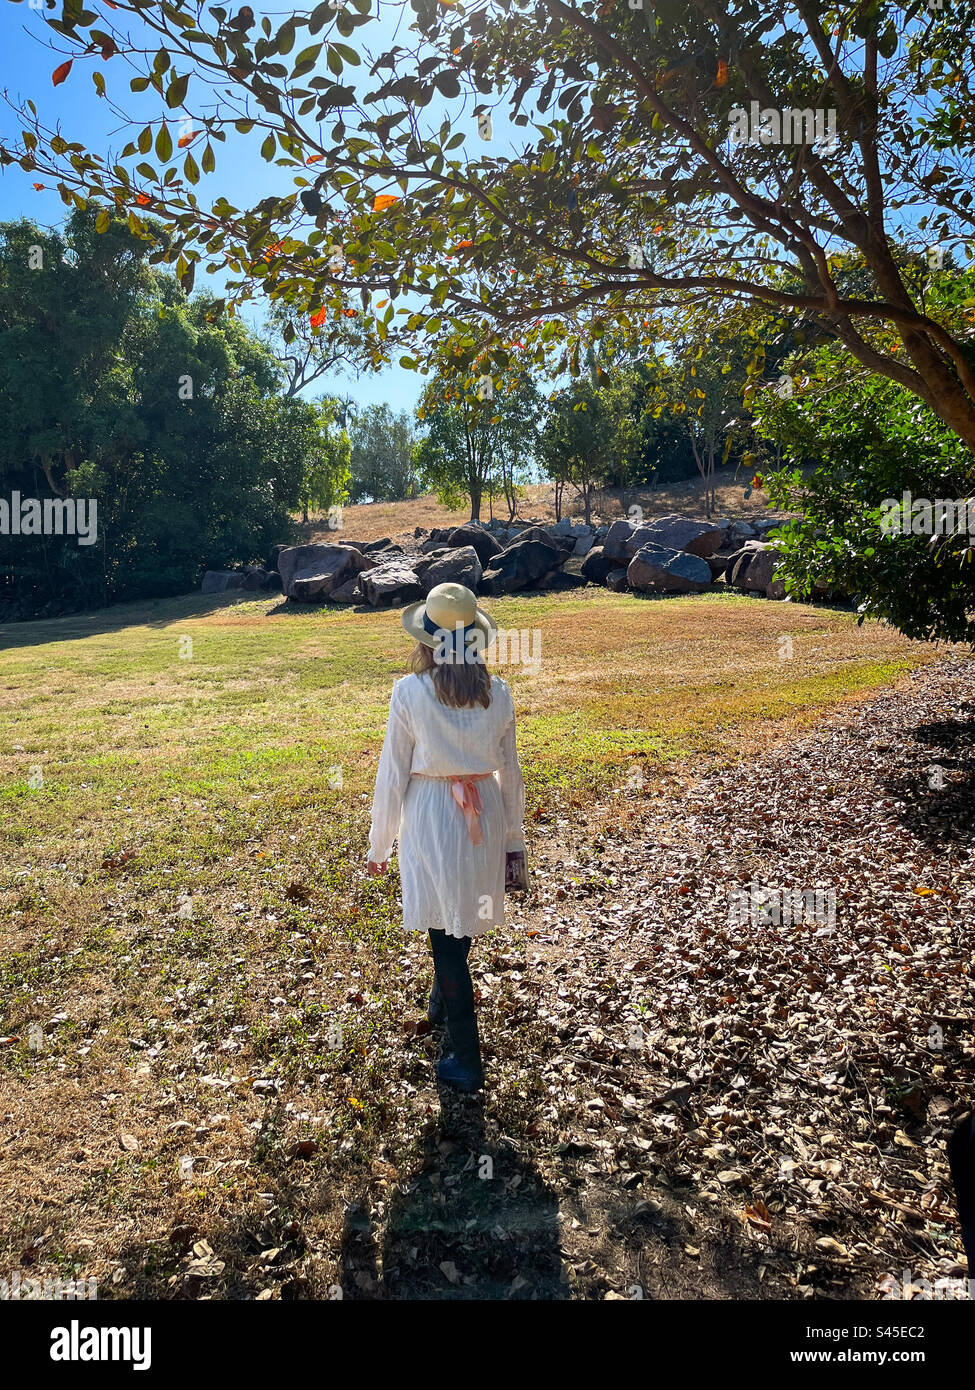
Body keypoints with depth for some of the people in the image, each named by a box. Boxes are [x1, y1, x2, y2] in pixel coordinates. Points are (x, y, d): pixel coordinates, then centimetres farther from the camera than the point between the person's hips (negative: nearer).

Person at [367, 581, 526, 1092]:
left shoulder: (409, 693, -15)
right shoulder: (497, 692, -5)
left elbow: (393, 773, -10)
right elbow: (509, 770, 2)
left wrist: (379, 843, 2)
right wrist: (512, 836, 14)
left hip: (430, 816, -4)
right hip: (485, 815, 4)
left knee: (445, 933, 6)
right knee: (462, 916, 25)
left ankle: (467, 1061, 14)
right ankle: (443, 1002, 51)